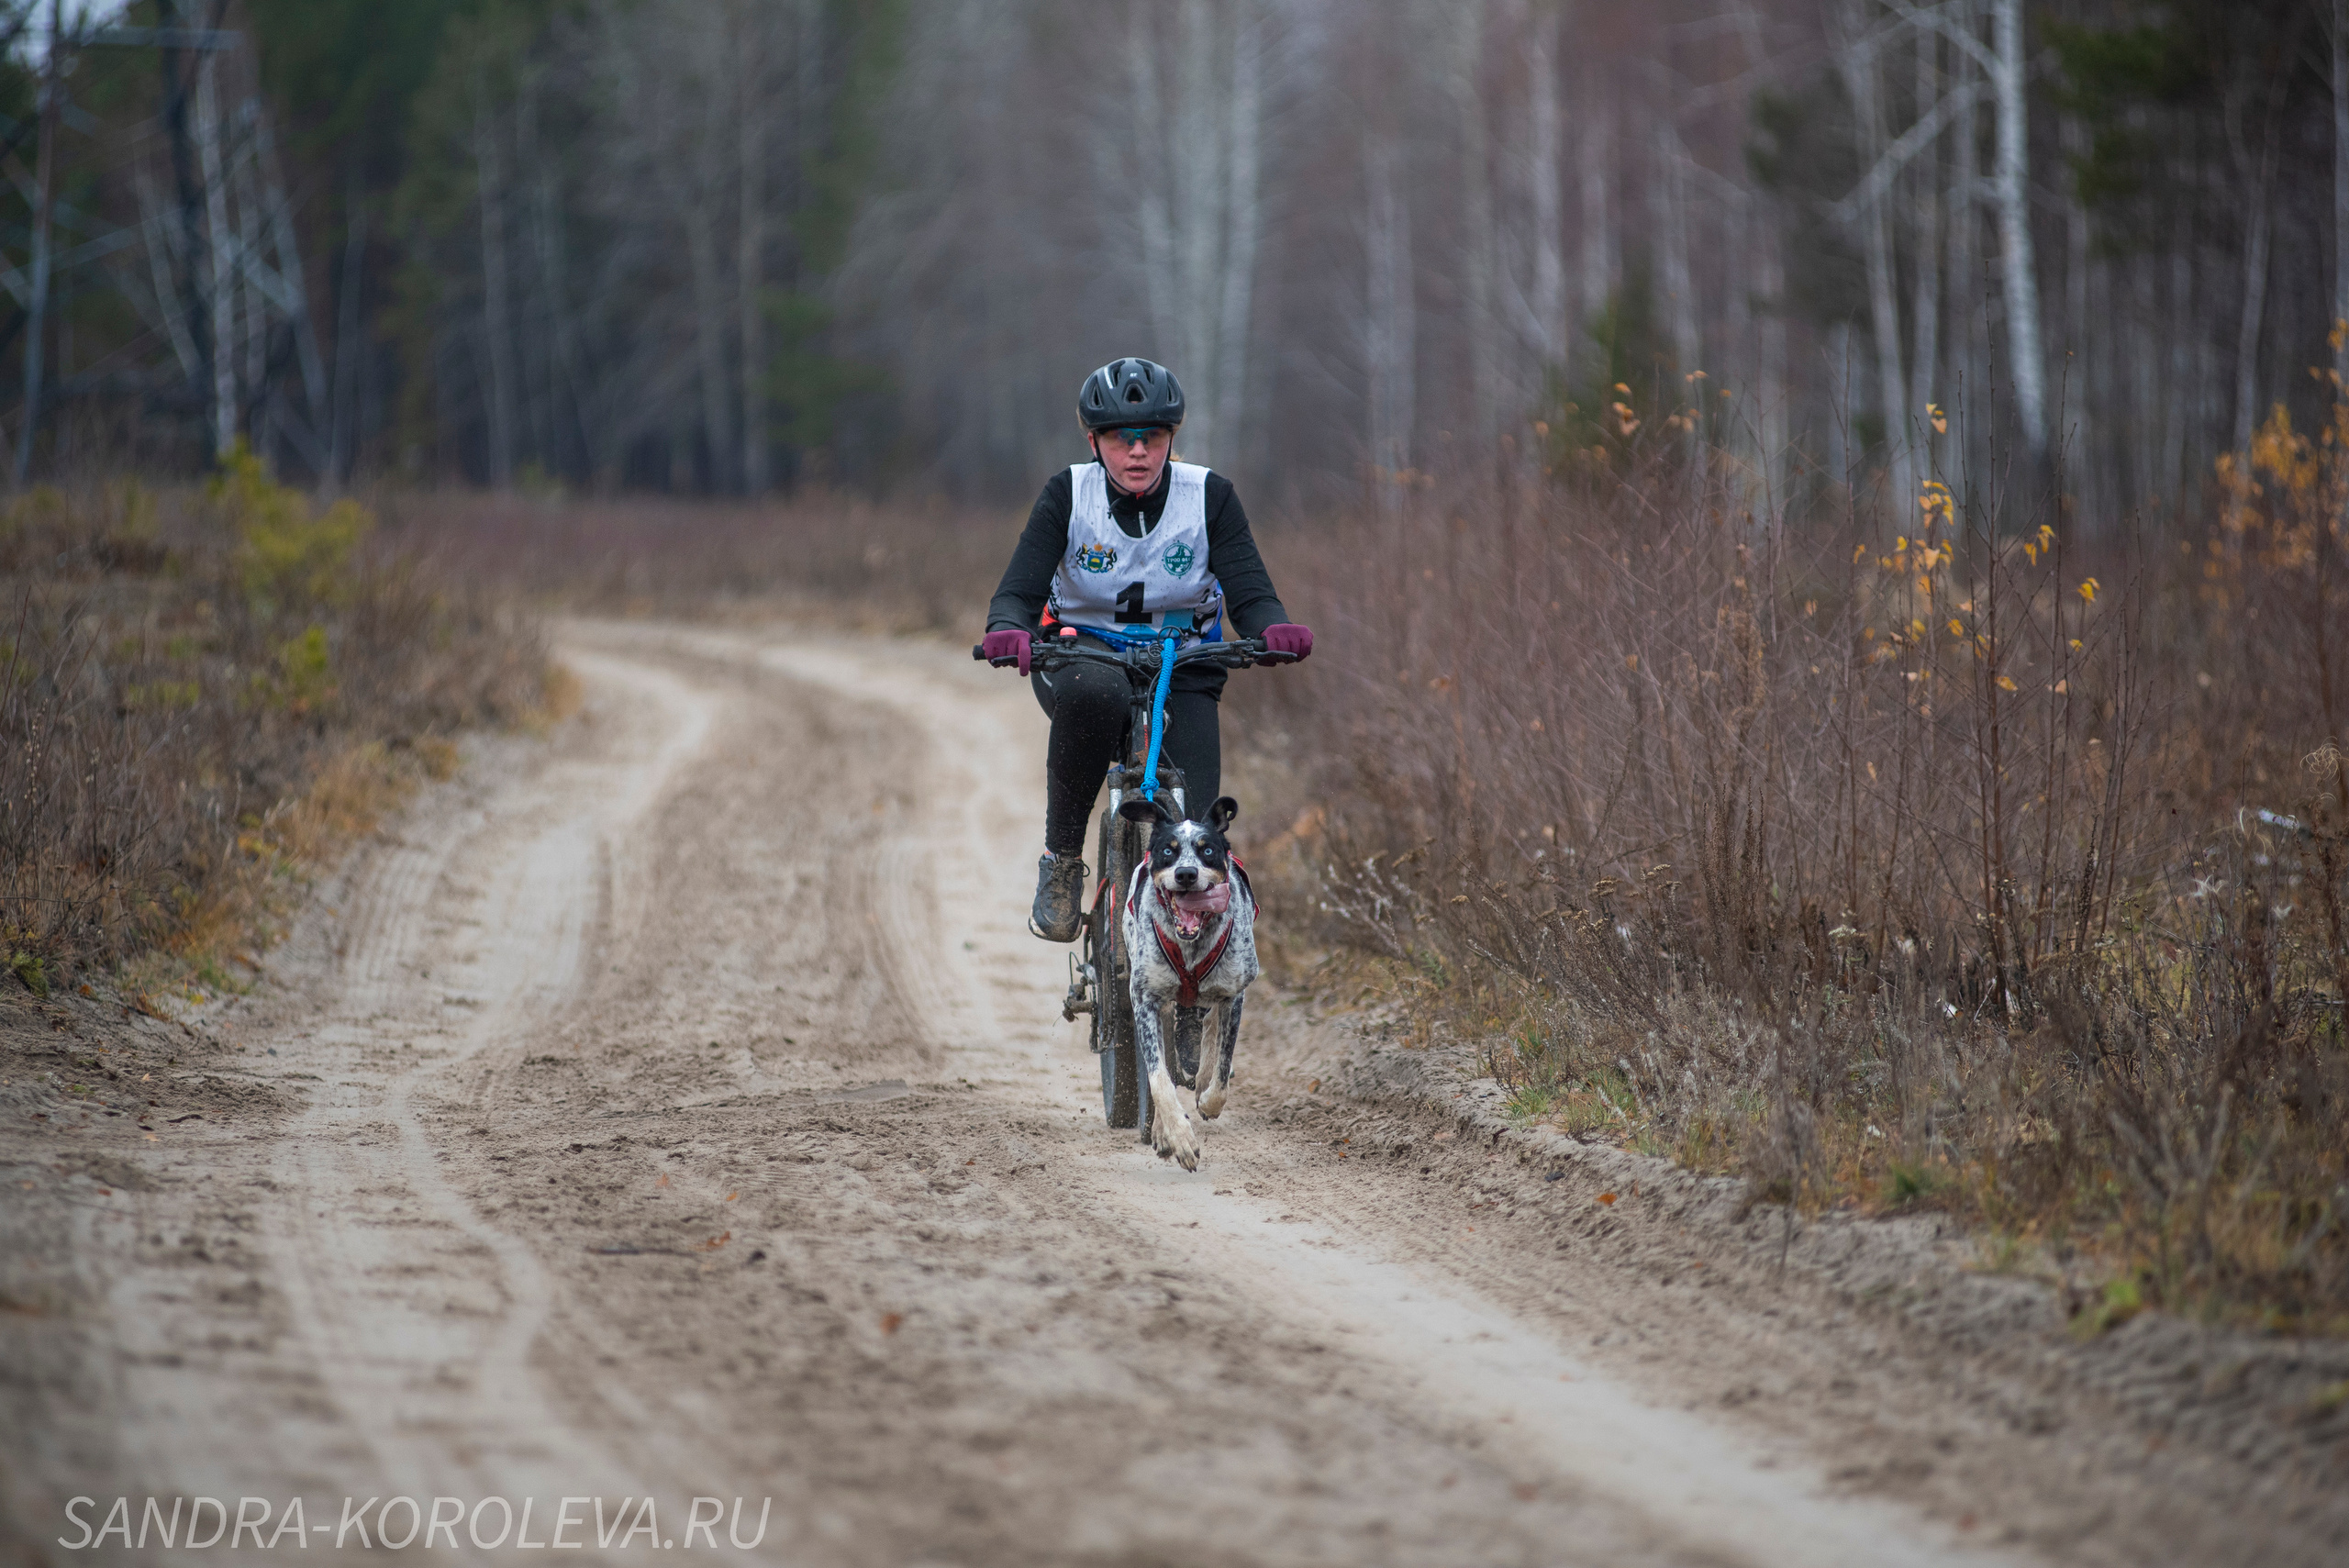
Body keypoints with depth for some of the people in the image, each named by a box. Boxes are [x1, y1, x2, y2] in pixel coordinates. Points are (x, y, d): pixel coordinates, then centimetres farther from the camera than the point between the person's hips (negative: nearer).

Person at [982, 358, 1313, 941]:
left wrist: (1276, 629, -39)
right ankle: (1061, 861, -24)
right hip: (1081, 653, -1)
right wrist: (1008, 631, -42)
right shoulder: (1068, 495, -11)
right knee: (1095, 693, -40)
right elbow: (1018, 591, -18)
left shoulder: (1209, 497, -10)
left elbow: (1249, 593, -15)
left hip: (1181, 668, 1)